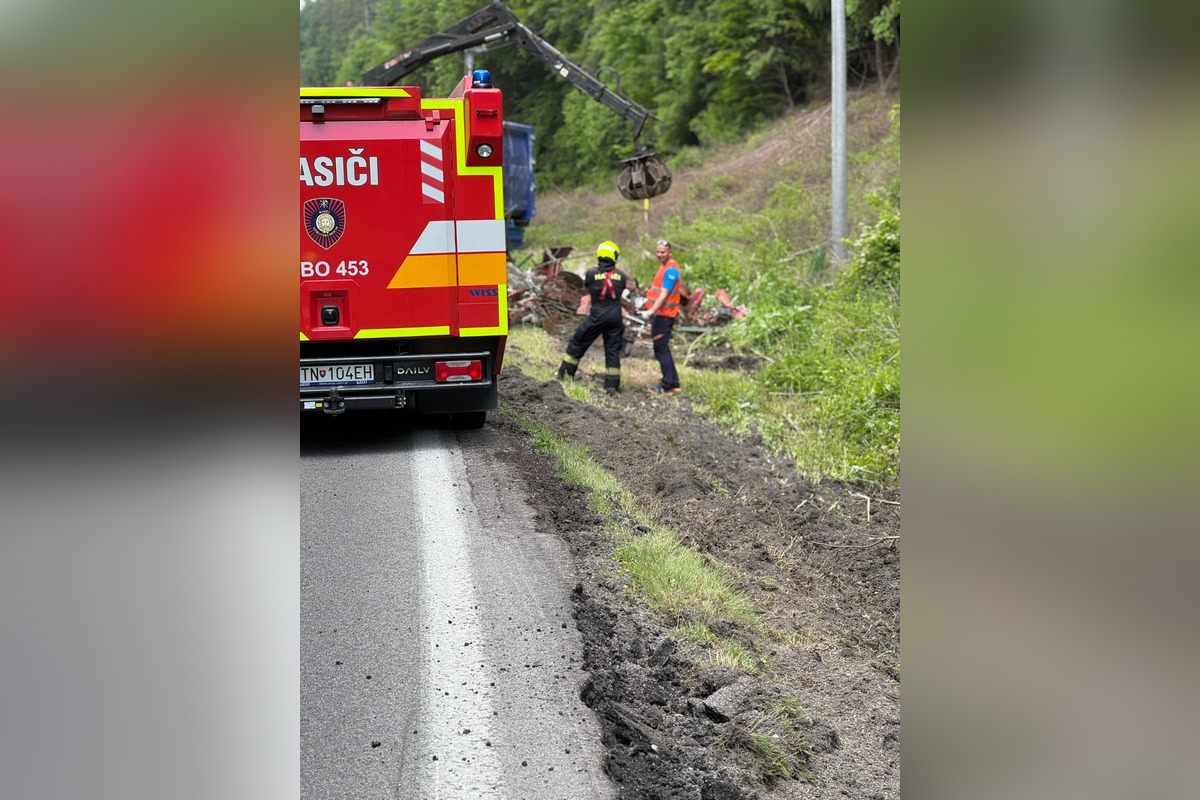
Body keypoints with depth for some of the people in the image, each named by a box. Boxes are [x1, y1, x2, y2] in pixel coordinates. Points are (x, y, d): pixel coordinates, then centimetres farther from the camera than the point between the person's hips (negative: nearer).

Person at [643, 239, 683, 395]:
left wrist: (652, 311, -32)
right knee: (662, 350, 15)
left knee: (661, 350, -7)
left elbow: (664, 294, -24)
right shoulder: (664, 267, 16)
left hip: (664, 316, -11)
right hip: (660, 315, 11)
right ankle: (674, 384, 20)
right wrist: (653, 312, 20)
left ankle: (667, 387, -5)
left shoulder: (671, 270, -16)